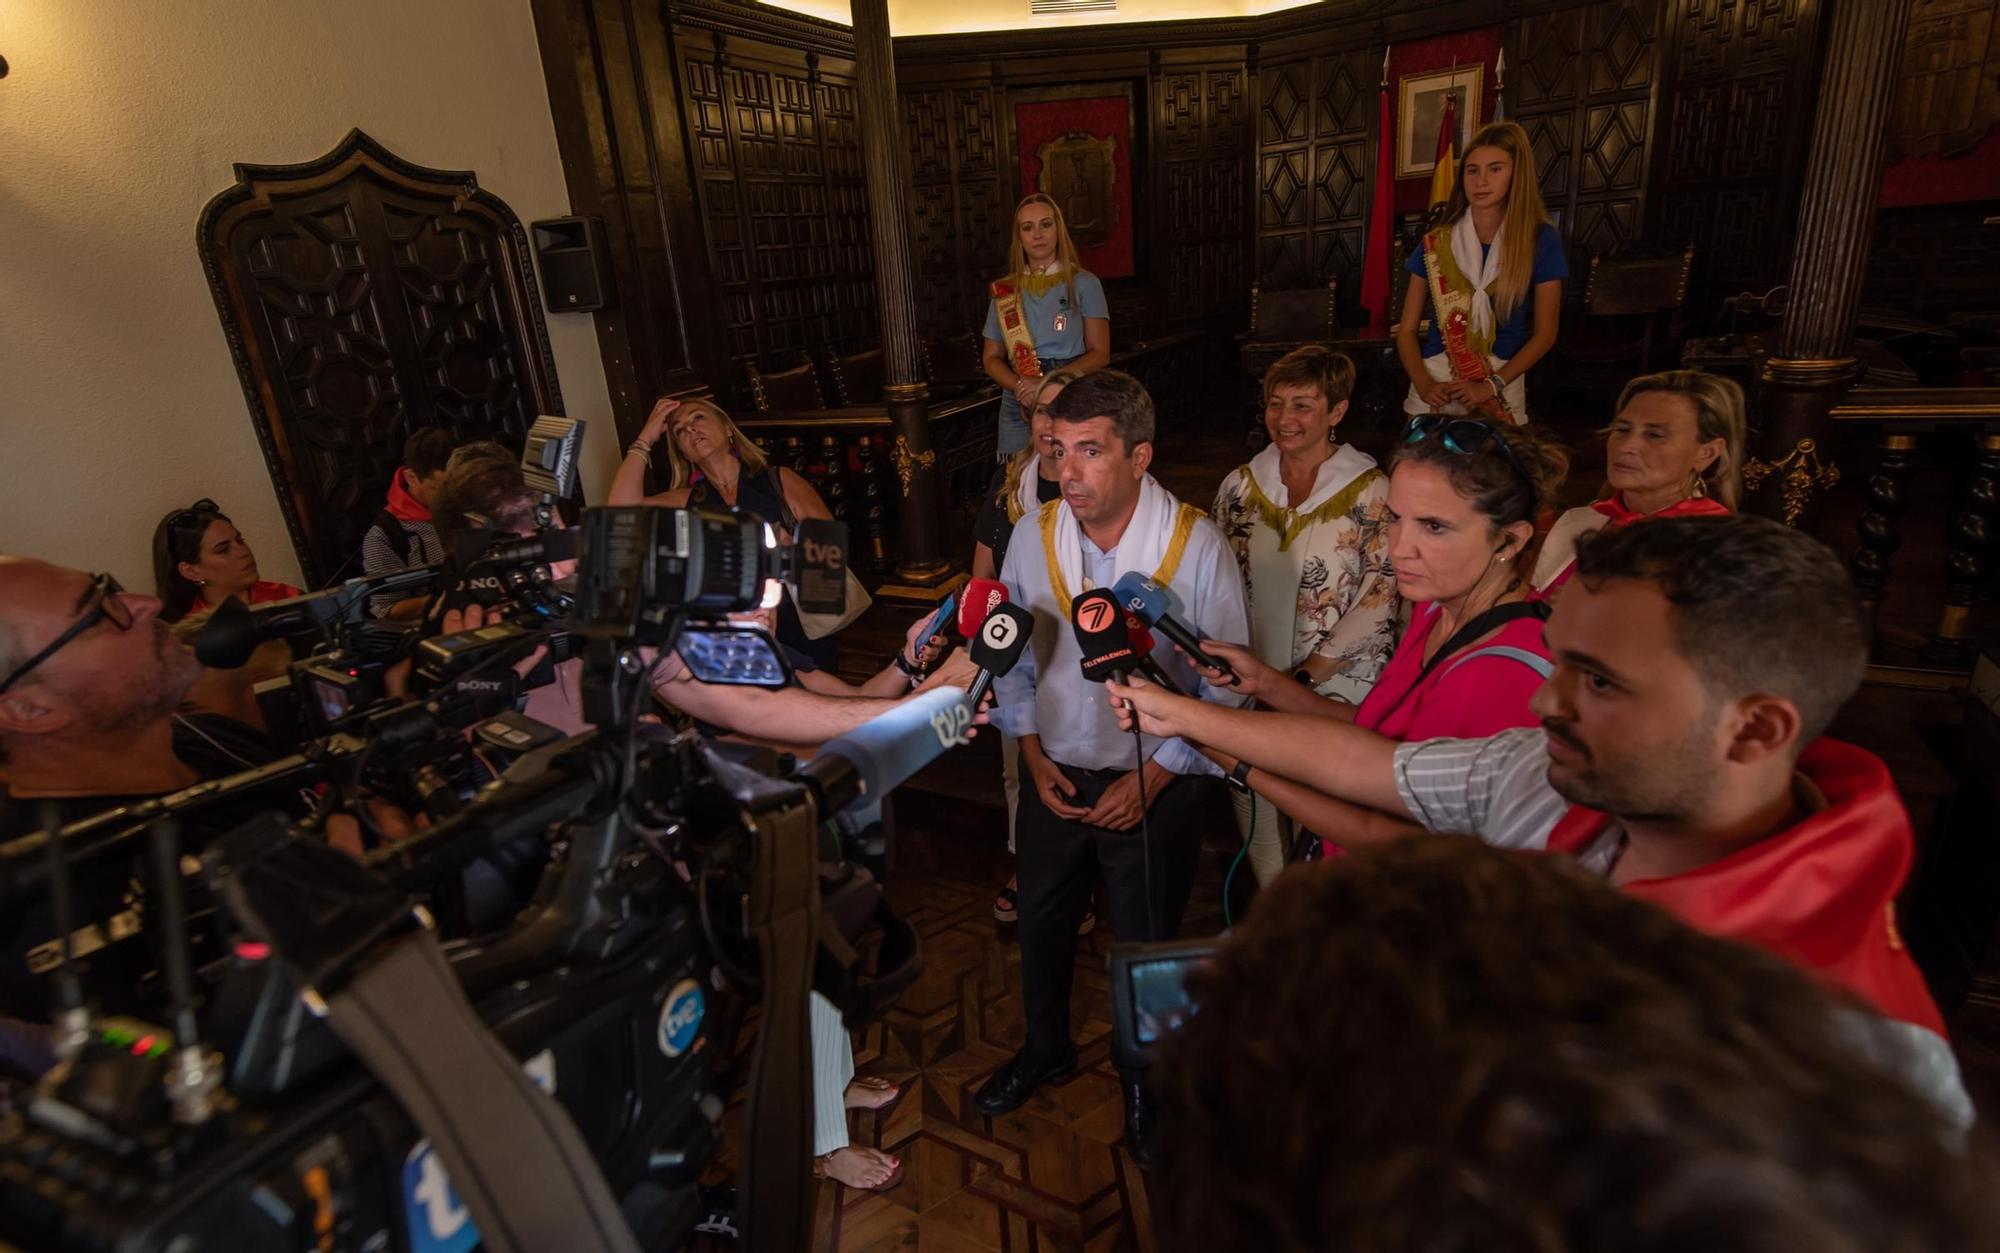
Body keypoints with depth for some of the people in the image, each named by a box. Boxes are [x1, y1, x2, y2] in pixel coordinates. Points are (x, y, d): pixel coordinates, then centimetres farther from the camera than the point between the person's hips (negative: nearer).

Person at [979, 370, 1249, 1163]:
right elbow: (1012, 655, 3)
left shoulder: (1197, 546, -19)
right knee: (1042, 925, 22)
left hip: (1156, 784, -3)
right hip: (1057, 775, 4)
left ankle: (1143, 1083, 44)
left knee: (1146, 944, 15)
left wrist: (1151, 779, -14)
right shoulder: (1032, 537, -9)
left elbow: (1225, 685, -13)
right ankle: (1045, 1049, 51)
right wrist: (1033, 755, -2)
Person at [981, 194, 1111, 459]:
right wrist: (1019, 386, -11)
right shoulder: (1004, 291, 10)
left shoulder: (1084, 284, 2)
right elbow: (992, 358, 10)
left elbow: (1100, 354, -3)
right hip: (1018, 410, 2)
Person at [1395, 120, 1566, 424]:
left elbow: (1545, 334, 0)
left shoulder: (1541, 241, 0)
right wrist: (1423, 384, -14)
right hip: (1436, 381, 1)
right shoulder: (1436, 242, 3)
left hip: (1503, 385, -1)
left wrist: (1493, 385, -12)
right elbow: (1406, 329, 2)